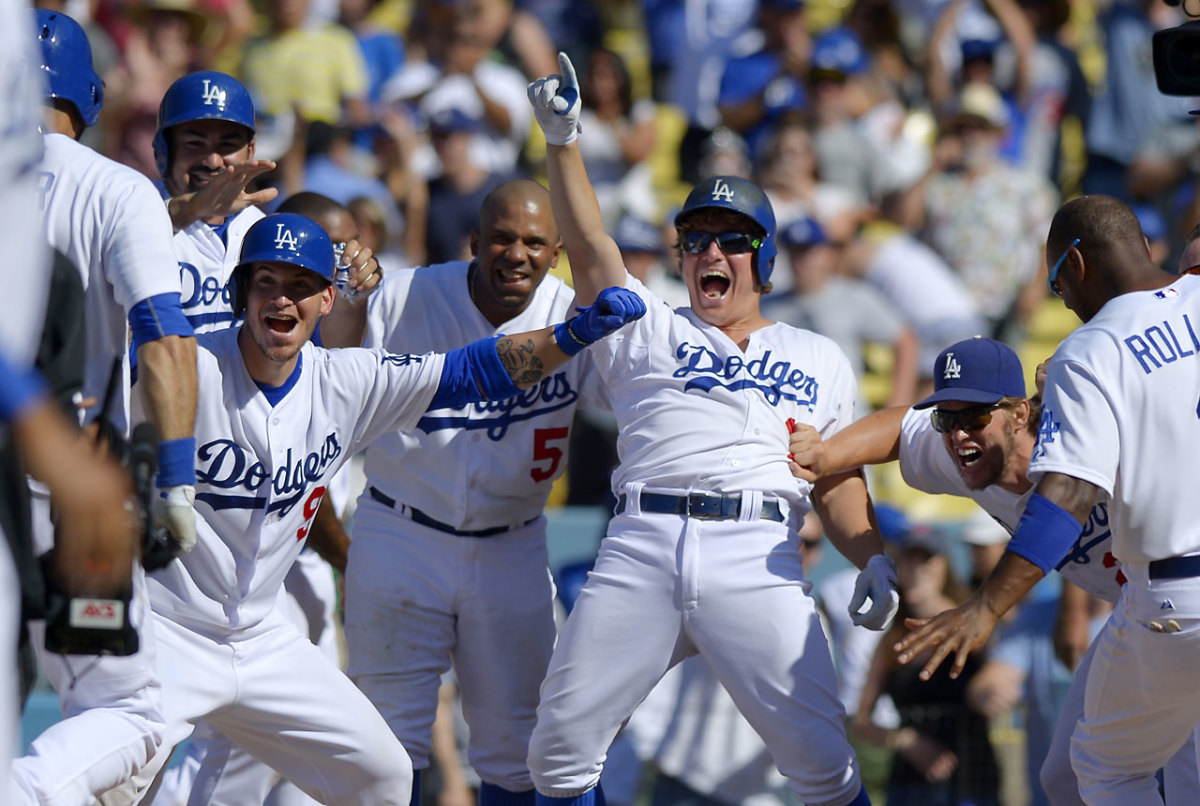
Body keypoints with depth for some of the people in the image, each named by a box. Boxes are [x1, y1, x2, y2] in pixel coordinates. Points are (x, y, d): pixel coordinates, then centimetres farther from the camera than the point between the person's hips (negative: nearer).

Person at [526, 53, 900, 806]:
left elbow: (839, 479, 17)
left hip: (758, 559, -1)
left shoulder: (819, 360, 23)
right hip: (639, 551, 1)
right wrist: (562, 142, -3)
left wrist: (874, 559, -1)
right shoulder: (649, 333, 22)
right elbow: (591, 251, 8)